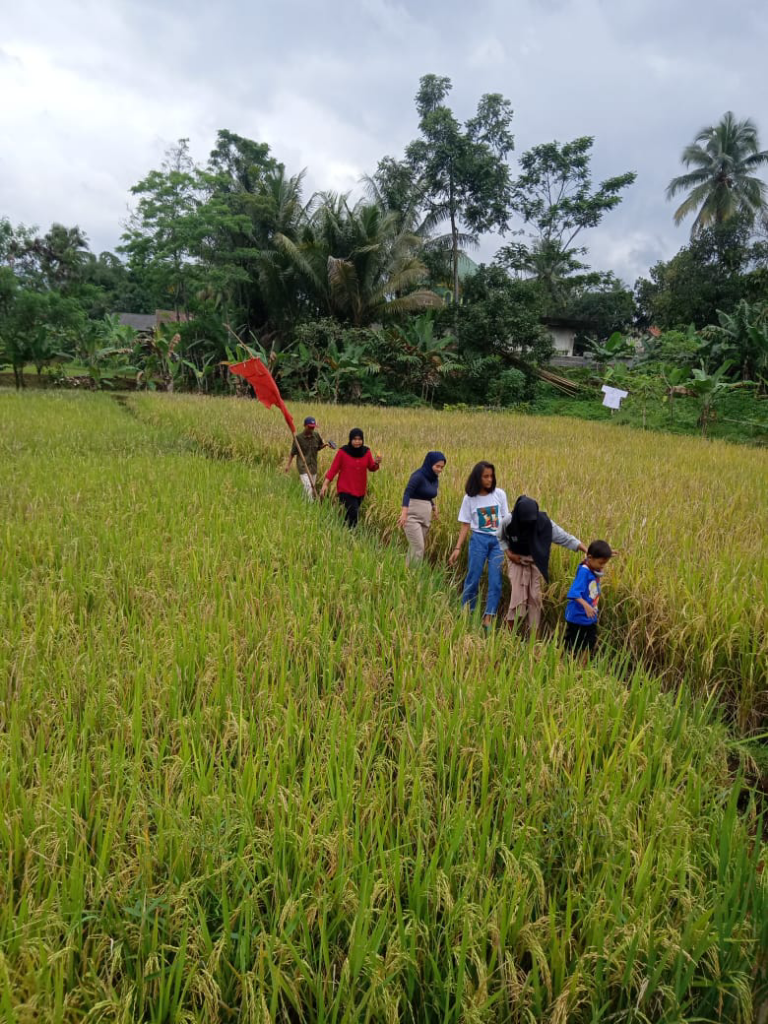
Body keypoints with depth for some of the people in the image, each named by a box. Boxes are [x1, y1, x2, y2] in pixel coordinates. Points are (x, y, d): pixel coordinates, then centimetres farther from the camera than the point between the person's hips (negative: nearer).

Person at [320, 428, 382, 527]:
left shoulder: (366, 452, 0)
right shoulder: (343, 451, -11)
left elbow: (371, 468, 8)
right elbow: (333, 469, -7)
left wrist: (377, 463, -15)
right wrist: (325, 484, -14)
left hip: (360, 490, 4)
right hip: (346, 490, -4)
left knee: (350, 515, 14)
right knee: (354, 514, -17)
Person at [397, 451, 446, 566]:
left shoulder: (435, 479, 10)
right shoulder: (418, 476, -13)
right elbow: (407, 493, -24)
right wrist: (404, 513, -35)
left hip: (425, 517, 7)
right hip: (412, 516, -7)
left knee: (414, 547, 9)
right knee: (418, 548, -12)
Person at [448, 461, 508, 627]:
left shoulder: (499, 494, 1)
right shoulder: (470, 498, 0)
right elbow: (465, 525, 2)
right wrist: (457, 548, -4)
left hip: (498, 540, 1)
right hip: (479, 539, -1)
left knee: (495, 581, -4)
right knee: (473, 578, 3)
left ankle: (488, 618, 1)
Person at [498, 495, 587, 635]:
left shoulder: (544, 522, -25)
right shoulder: (508, 521, -23)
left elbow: (565, 538, -24)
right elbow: (501, 538, 0)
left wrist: (587, 551, -32)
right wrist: (509, 553, -14)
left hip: (535, 561, 1)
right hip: (517, 560, -1)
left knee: (535, 597, -1)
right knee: (518, 596, -10)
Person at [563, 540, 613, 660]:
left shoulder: (595, 570, -2)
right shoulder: (584, 571, -24)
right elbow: (574, 593, -34)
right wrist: (586, 605, -47)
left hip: (590, 616, 8)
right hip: (578, 617, -8)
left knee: (590, 644, 18)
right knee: (572, 647, 6)